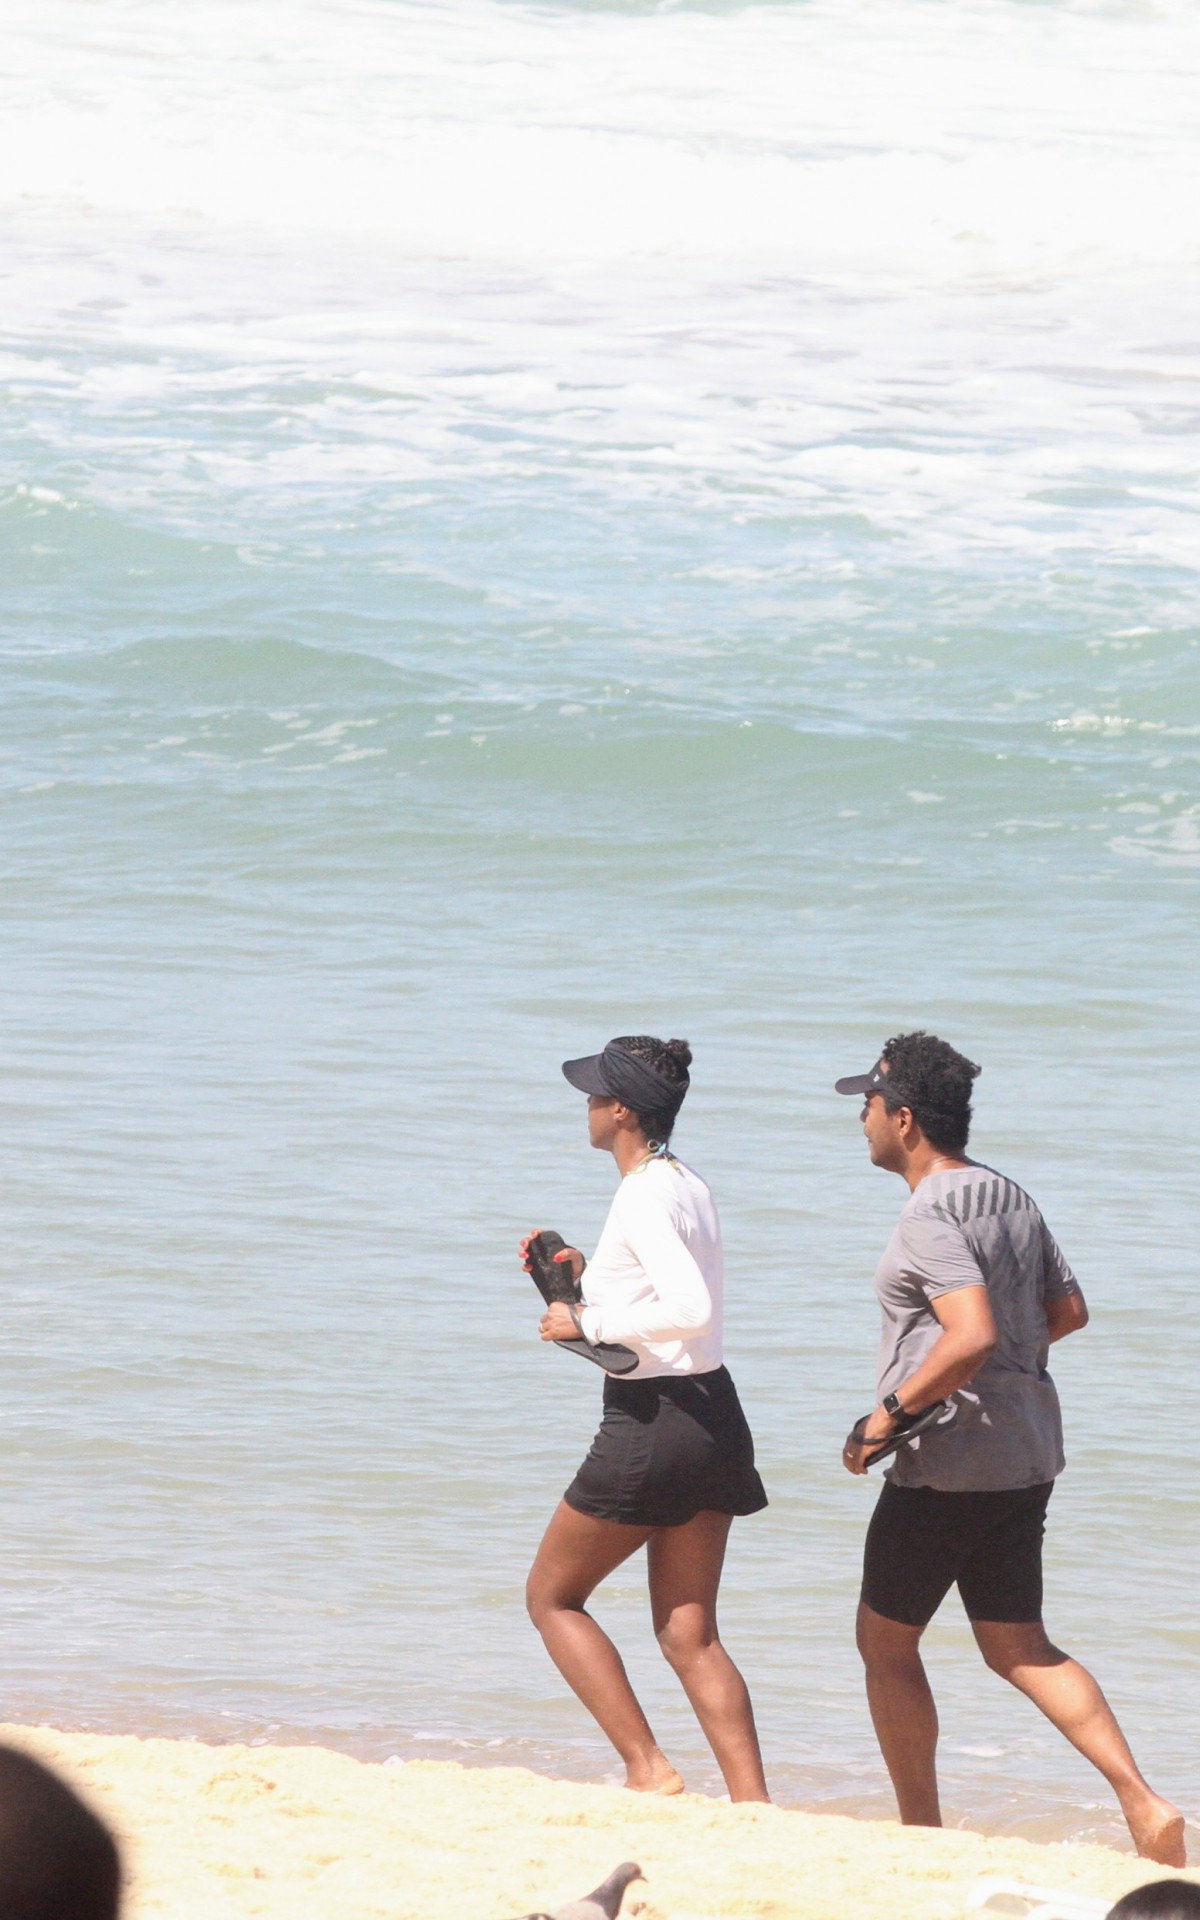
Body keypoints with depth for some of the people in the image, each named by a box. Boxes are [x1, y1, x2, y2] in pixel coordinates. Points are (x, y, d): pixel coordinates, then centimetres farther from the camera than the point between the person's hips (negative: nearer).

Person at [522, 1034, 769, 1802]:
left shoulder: (644, 1198, -16)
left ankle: (649, 1768, -1)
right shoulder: (692, 1188, 12)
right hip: (714, 1417, 9)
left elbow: (690, 1311, -28)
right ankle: (754, 1804, -2)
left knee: (553, 1597, 9)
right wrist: (587, 1269, 16)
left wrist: (588, 1322, -17)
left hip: (651, 1423, -9)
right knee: (690, 1635, 9)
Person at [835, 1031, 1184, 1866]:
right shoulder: (1009, 1197, 10)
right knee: (1019, 1648, 11)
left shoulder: (931, 1218, -18)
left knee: (886, 1642, 8)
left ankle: (920, 1831, 11)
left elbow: (973, 1334, -30)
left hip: (949, 1460, -9)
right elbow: (1068, 1311, 19)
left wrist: (889, 1413, -21)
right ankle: (1145, 1804, -4)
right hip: (1028, 1452, 9)